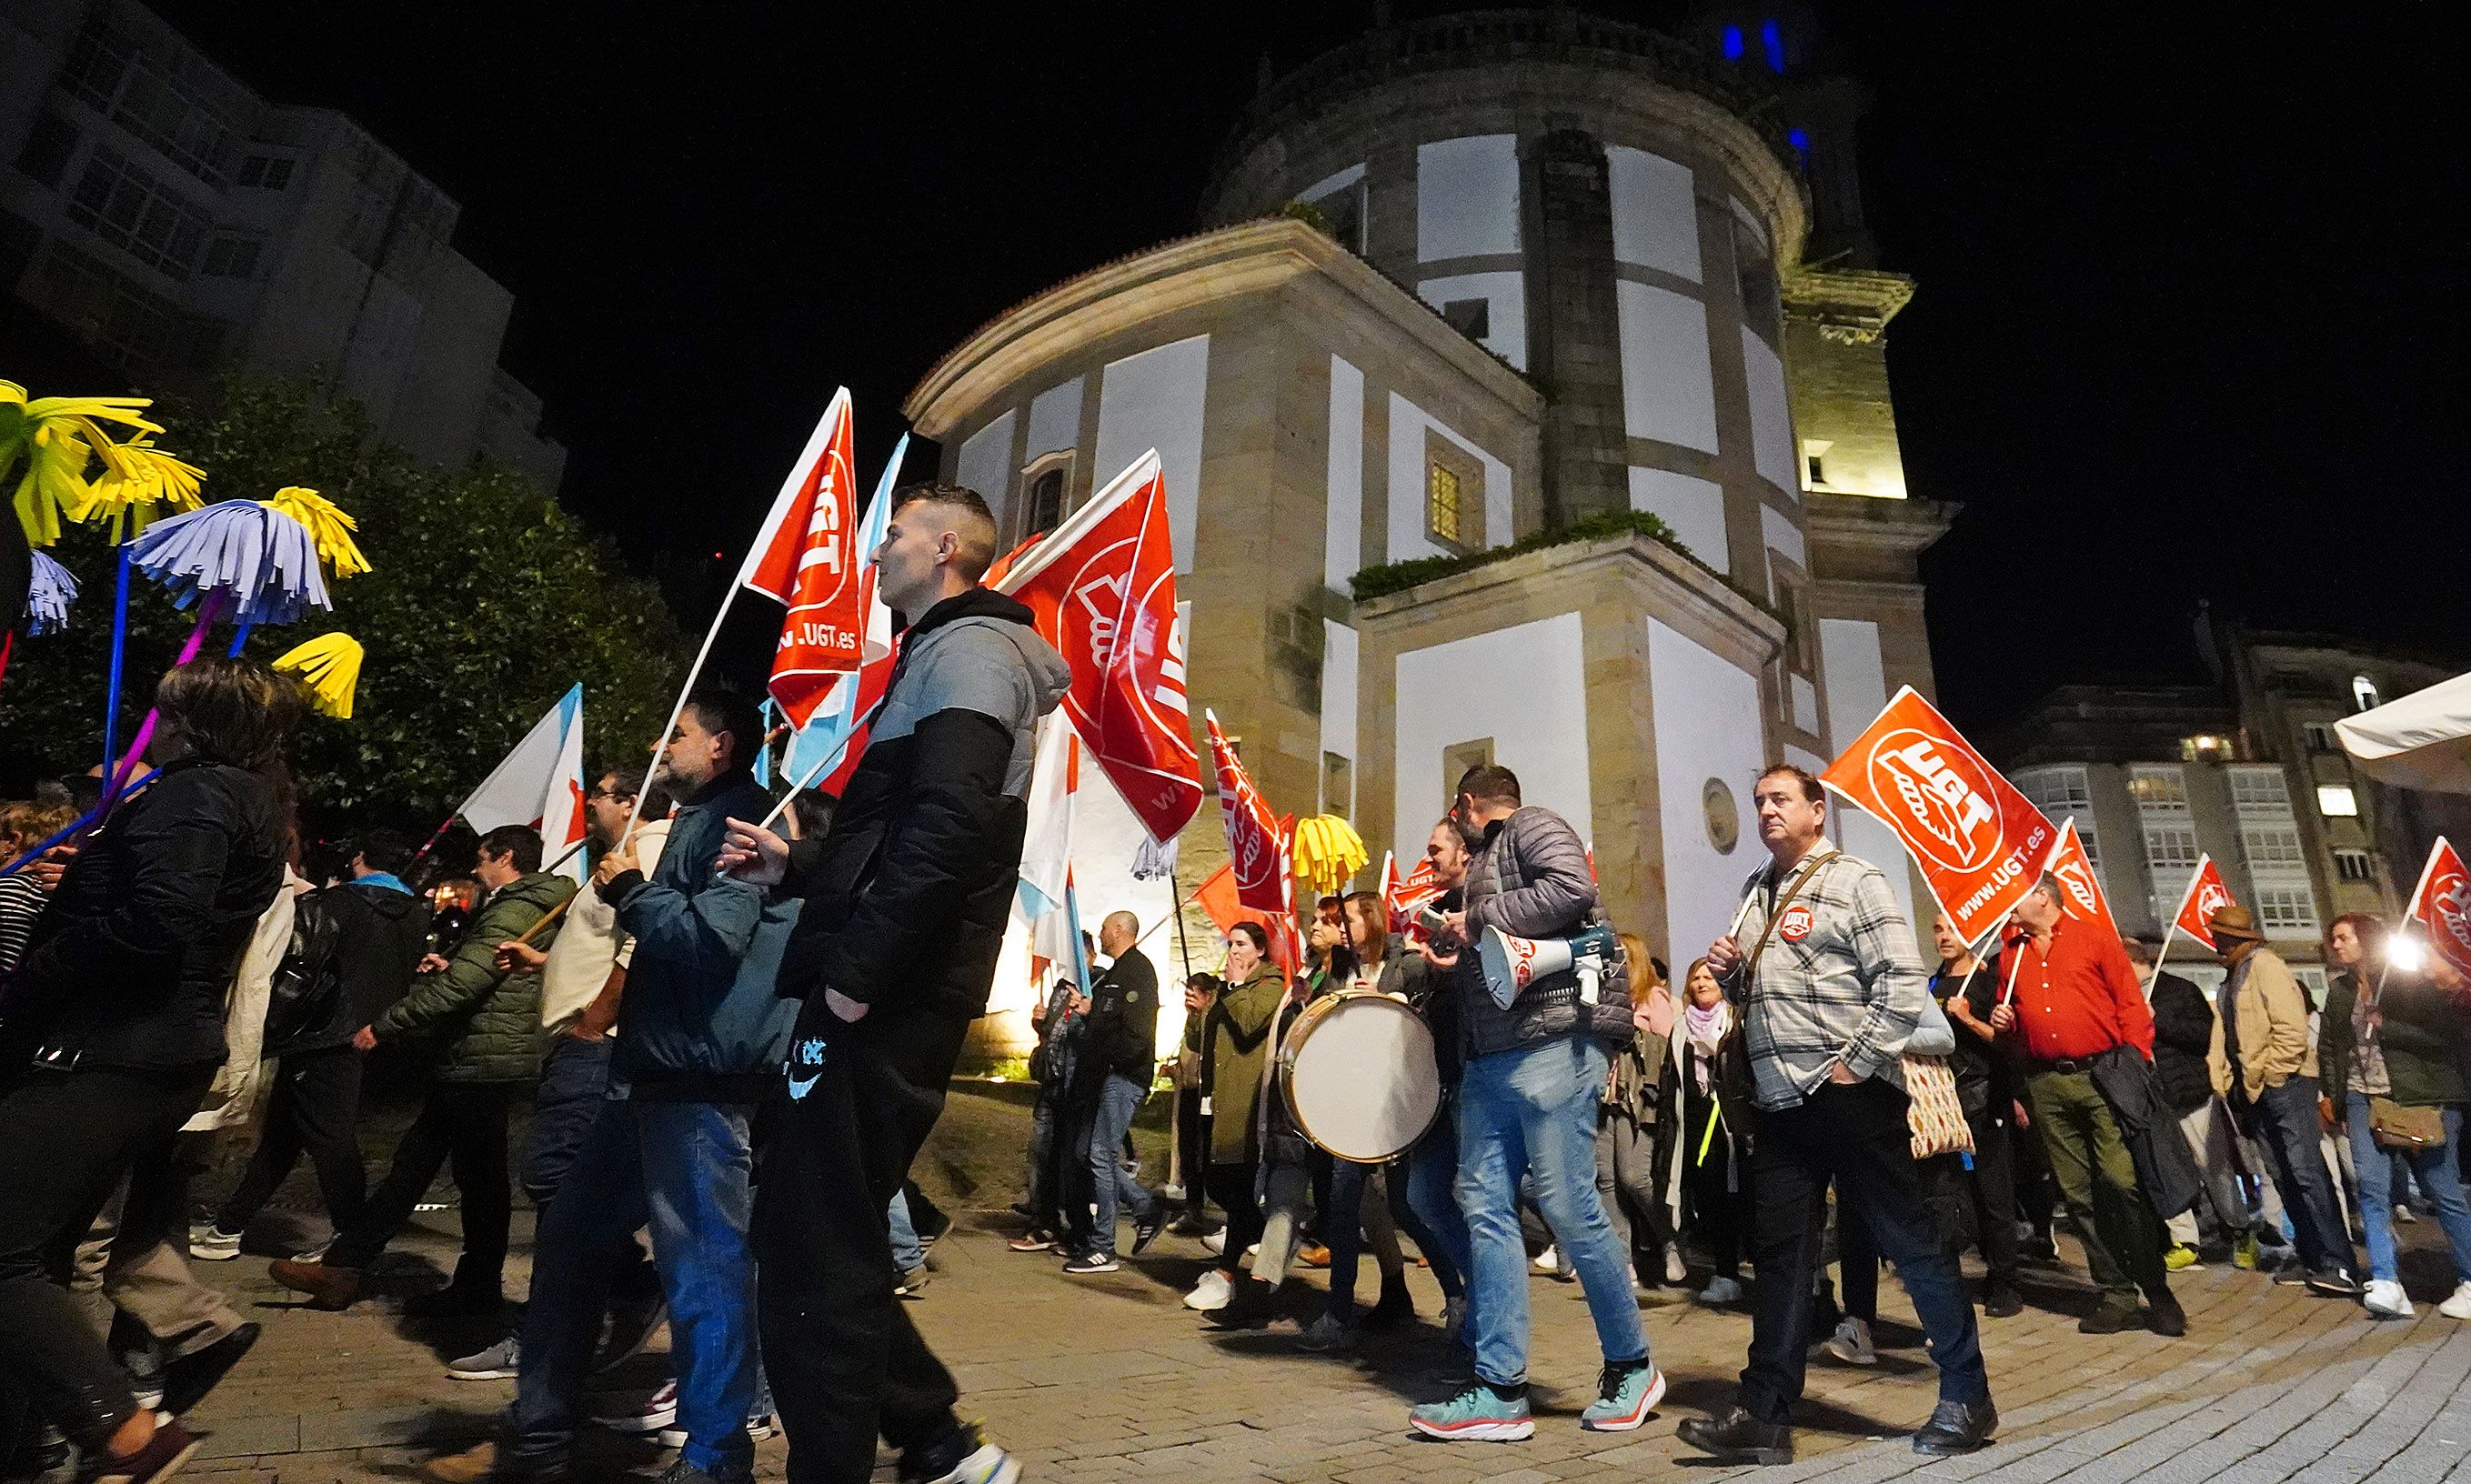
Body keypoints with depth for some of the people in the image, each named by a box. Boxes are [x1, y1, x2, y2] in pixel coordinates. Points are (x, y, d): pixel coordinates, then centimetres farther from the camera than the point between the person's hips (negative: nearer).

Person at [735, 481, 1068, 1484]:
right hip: (889, 996, 10)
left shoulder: (967, 649, -7)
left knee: (819, 1250, -2)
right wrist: (793, 867, 20)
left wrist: (856, 968, -21)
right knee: (810, 1234, 16)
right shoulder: (939, 656, 25)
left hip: (883, 1000, -10)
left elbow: (949, 824, -23)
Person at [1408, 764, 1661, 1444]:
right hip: (1490, 1055, 9)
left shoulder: (1532, 825, 1)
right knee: (1486, 1205, 2)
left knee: (1567, 1205, -4)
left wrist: (1479, 920, -12)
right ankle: (1499, 1390, 7)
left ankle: (1632, 1365, 17)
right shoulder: (1486, 860, 26)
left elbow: (1573, 887, -19)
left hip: (1551, 1043, -9)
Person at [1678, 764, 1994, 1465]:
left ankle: (1967, 1398, 24)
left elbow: (1904, 981, -11)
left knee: (1911, 1241, 5)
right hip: (1780, 1104, 6)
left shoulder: (1853, 880, -3)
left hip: (1849, 1094, -6)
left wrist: (1858, 1062, -14)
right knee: (1780, 1254, 7)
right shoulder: (1753, 893, 17)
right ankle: (1766, 1415, 12)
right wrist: (1728, 970, 3)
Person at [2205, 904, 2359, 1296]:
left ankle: (2340, 1268, -10)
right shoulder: (2232, 980, 18)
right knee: (2284, 1176, 9)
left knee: (2306, 1172, -12)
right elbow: (2224, 1039, 19)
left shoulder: (2265, 965, -8)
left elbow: (2291, 1030, -16)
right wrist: (2226, 1084, 11)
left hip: (2285, 1083, -9)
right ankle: (2314, 1262, 15)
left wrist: (2269, 1077, -13)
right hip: (2254, 1090, 9)